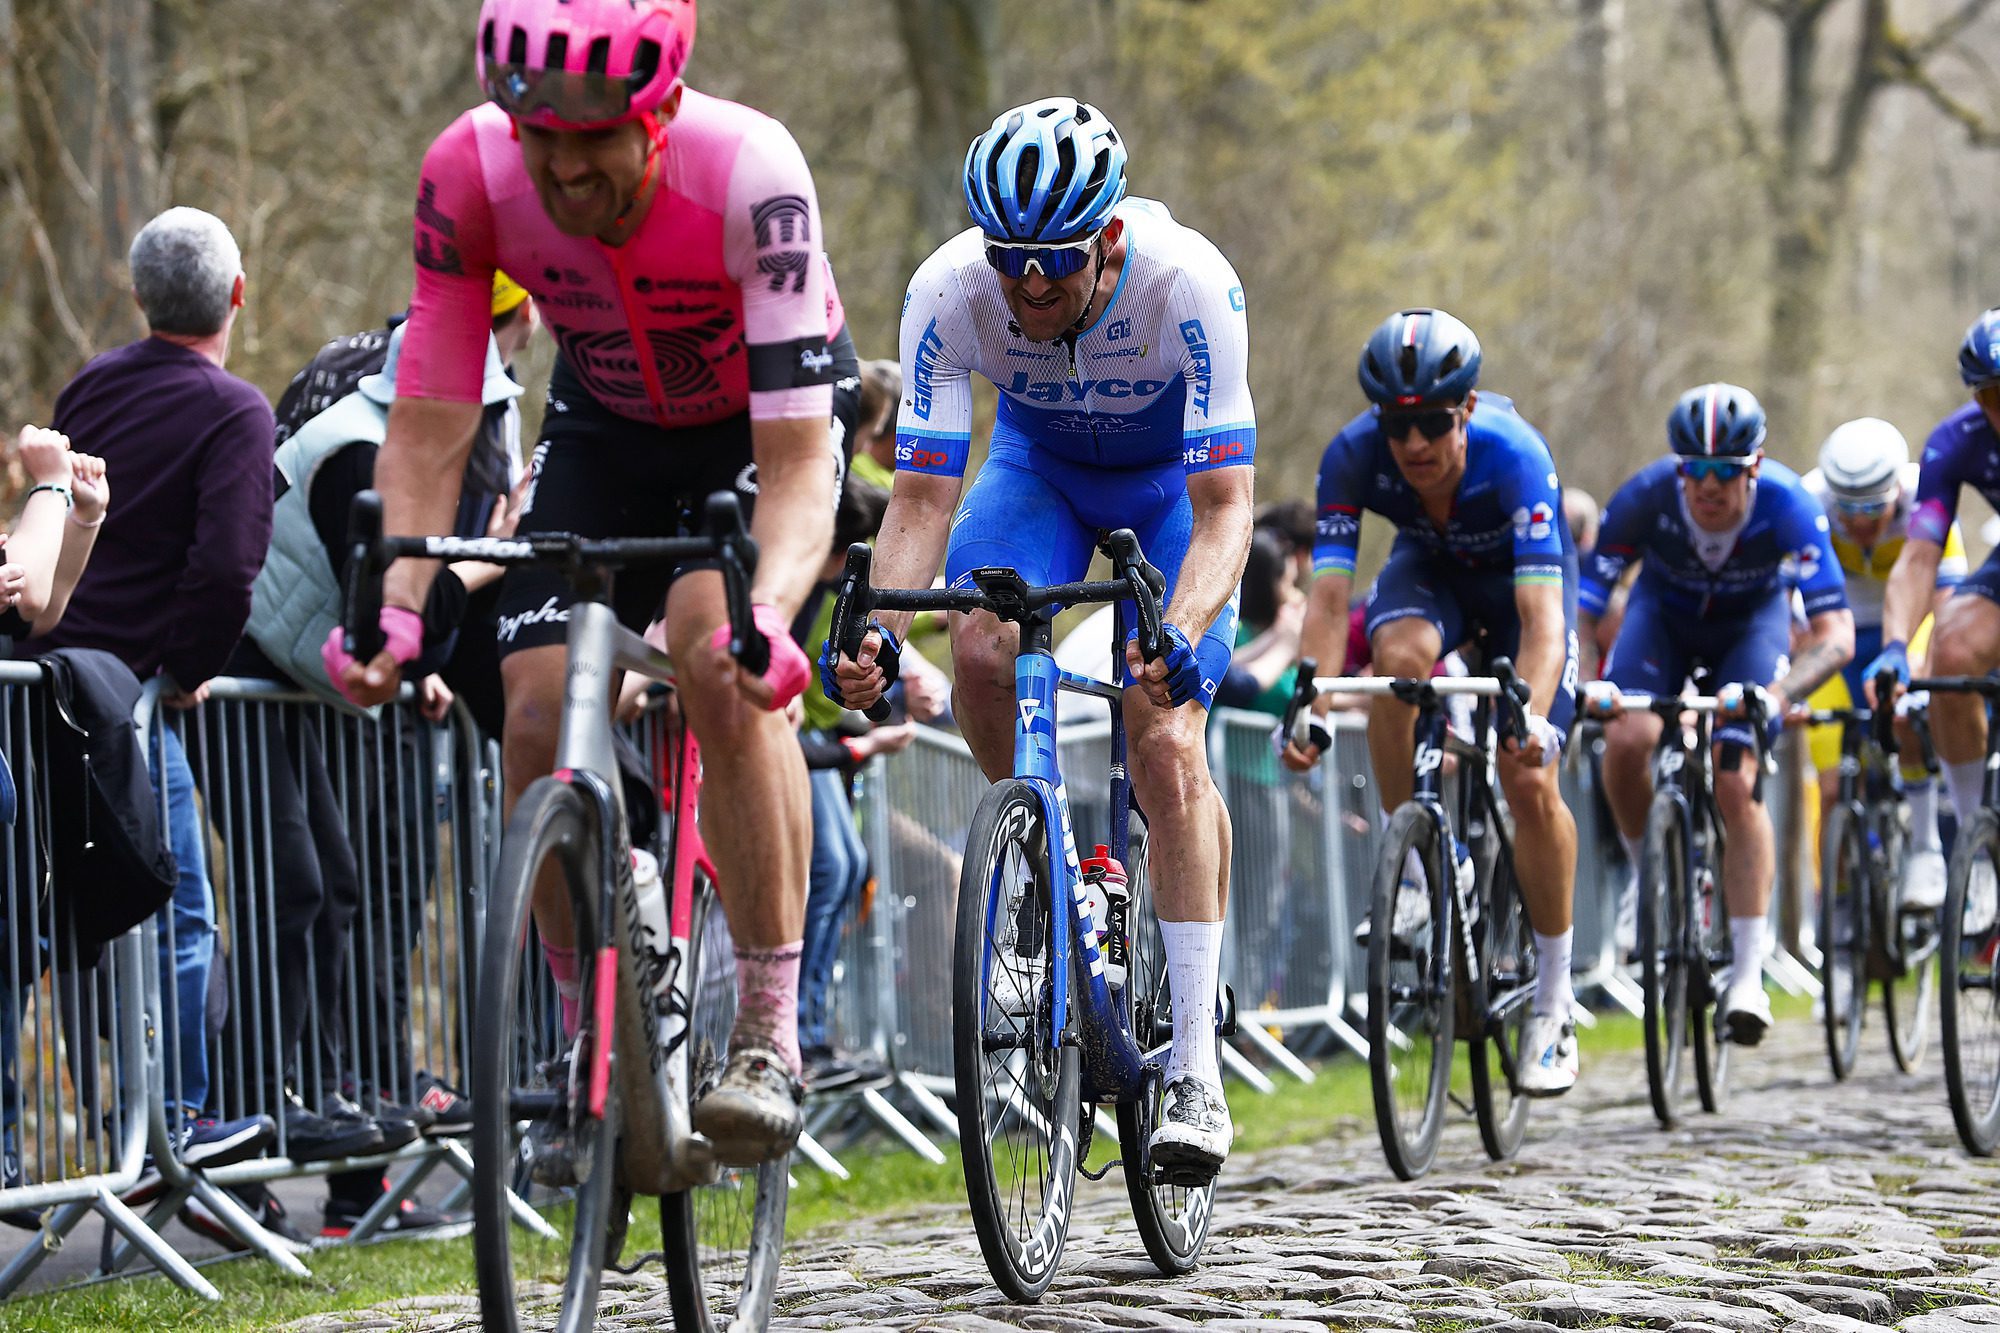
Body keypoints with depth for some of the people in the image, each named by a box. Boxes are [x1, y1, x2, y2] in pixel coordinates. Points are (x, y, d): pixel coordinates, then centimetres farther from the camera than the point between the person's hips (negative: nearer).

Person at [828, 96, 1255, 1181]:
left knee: (1166, 741, -17)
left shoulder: (1187, 283, -38)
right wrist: (876, 629, -46)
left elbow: (1222, 508, -37)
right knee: (978, 653, -28)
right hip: (1038, 460, 2)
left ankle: (1196, 1068, -14)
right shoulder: (948, 291, -31)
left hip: (1172, 475, -2)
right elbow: (923, 493, -29)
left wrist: (1181, 630, -56)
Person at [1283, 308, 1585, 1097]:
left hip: (1519, 577, -2)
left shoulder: (1512, 455, -38)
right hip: (1429, 569, 2)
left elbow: (1541, 615, -45)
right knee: (1398, 656, -35)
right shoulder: (1354, 455, -31)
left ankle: (1553, 1001, 1)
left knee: (1530, 786, -14)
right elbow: (1329, 596, -34)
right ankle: (1417, 863, -17)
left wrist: (1529, 712, -63)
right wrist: (1312, 707, -51)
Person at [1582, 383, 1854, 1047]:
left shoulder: (1787, 505, -36)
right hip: (1665, 611, 1)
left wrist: (1778, 692, -57)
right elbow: (1581, 606, -30)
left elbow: (1836, 634, -39)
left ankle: (1748, 975, -11)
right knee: (1627, 739, -25)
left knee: (1737, 786, -17)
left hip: (1753, 618, -1)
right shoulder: (1645, 497, -33)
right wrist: (1583, 683, -50)